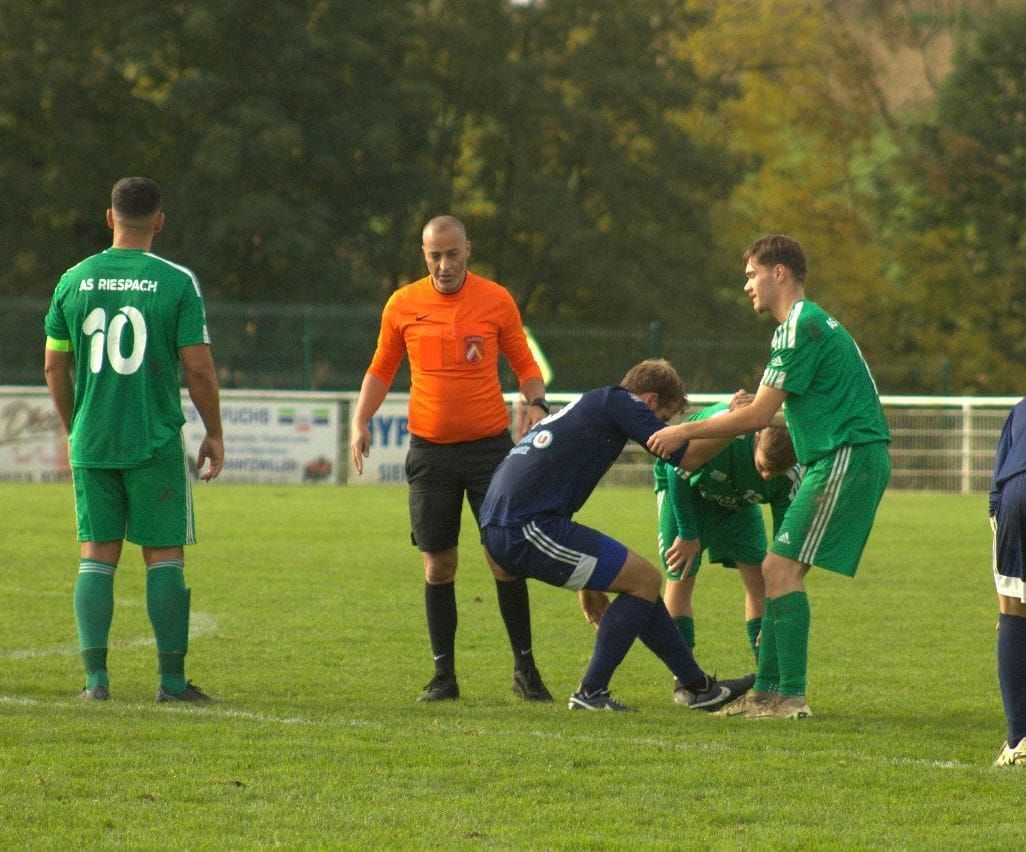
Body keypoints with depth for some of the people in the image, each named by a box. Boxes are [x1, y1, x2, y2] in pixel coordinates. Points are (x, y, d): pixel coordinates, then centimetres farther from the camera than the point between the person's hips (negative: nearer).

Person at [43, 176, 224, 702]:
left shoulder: (74, 281, 4)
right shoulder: (176, 282, -6)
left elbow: (54, 367, 8)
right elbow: (198, 367, -8)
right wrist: (214, 433, 4)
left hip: (91, 442, 3)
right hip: (156, 442, -3)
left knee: (96, 556, 7)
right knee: (164, 557, 3)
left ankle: (95, 677, 1)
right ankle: (172, 679, 3)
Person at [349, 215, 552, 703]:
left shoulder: (496, 301, 0)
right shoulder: (402, 305, 3)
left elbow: (524, 363, 9)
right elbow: (381, 369, 14)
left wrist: (536, 404, -10)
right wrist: (360, 421, 1)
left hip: (489, 443, -1)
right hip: (430, 451, 1)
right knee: (438, 564, 2)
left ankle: (524, 669, 5)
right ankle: (444, 674, 10)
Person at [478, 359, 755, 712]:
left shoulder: (585, 407, 29)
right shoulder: (618, 402, 0)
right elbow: (687, 457, -6)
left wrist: (586, 581, 38)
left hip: (498, 531, 10)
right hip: (527, 526, -10)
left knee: (640, 581, 19)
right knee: (645, 579, -1)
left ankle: (700, 685, 23)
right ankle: (591, 692, 1)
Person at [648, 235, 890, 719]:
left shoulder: (801, 326, -12)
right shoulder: (810, 323, 21)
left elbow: (759, 415, -14)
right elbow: (767, 413, 25)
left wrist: (684, 433, -6)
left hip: (848, 458, -10)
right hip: (837, 458, 10)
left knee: (781, 569, -13)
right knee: (779, 571, 11)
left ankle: (791, 696, -14)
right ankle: (767, 690, 13)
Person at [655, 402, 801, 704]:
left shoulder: (791, 477, -29)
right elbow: (676, 470, -25)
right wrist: (688, 534, -21)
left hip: (737, 501, 3)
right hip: (685, 488, -3)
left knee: (758, 576, -9)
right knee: (680, 579, -11)